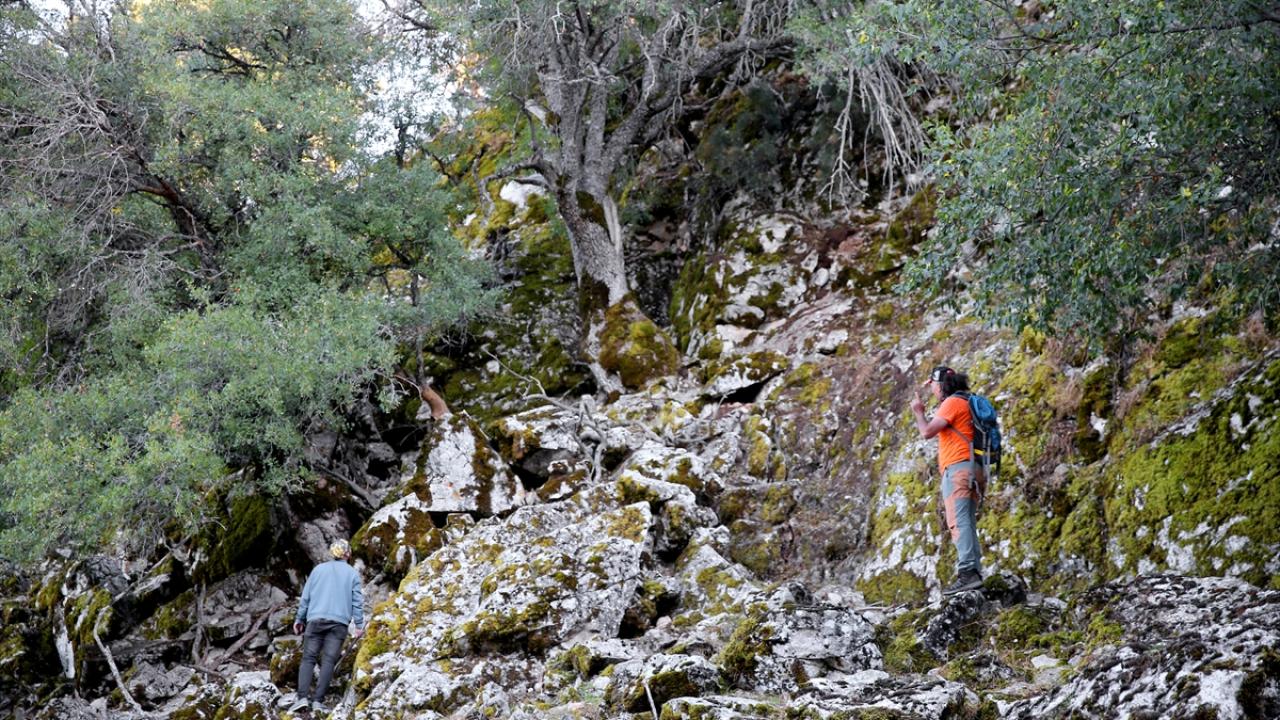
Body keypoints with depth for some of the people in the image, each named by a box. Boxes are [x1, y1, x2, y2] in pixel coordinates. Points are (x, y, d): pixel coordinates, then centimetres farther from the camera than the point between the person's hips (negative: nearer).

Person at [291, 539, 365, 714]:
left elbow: (305, 595, 12)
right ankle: (317, 700, -15)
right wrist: (359, 624, 5)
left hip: (316, 619, 1)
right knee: (328, 660, -4)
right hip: (339, 622, -1)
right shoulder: (352, 573, 10)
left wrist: (300, 618, 17)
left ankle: (303, 697, -16)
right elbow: (357, 601, 4)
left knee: (308, 658, 0)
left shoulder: (319, 569, 14)